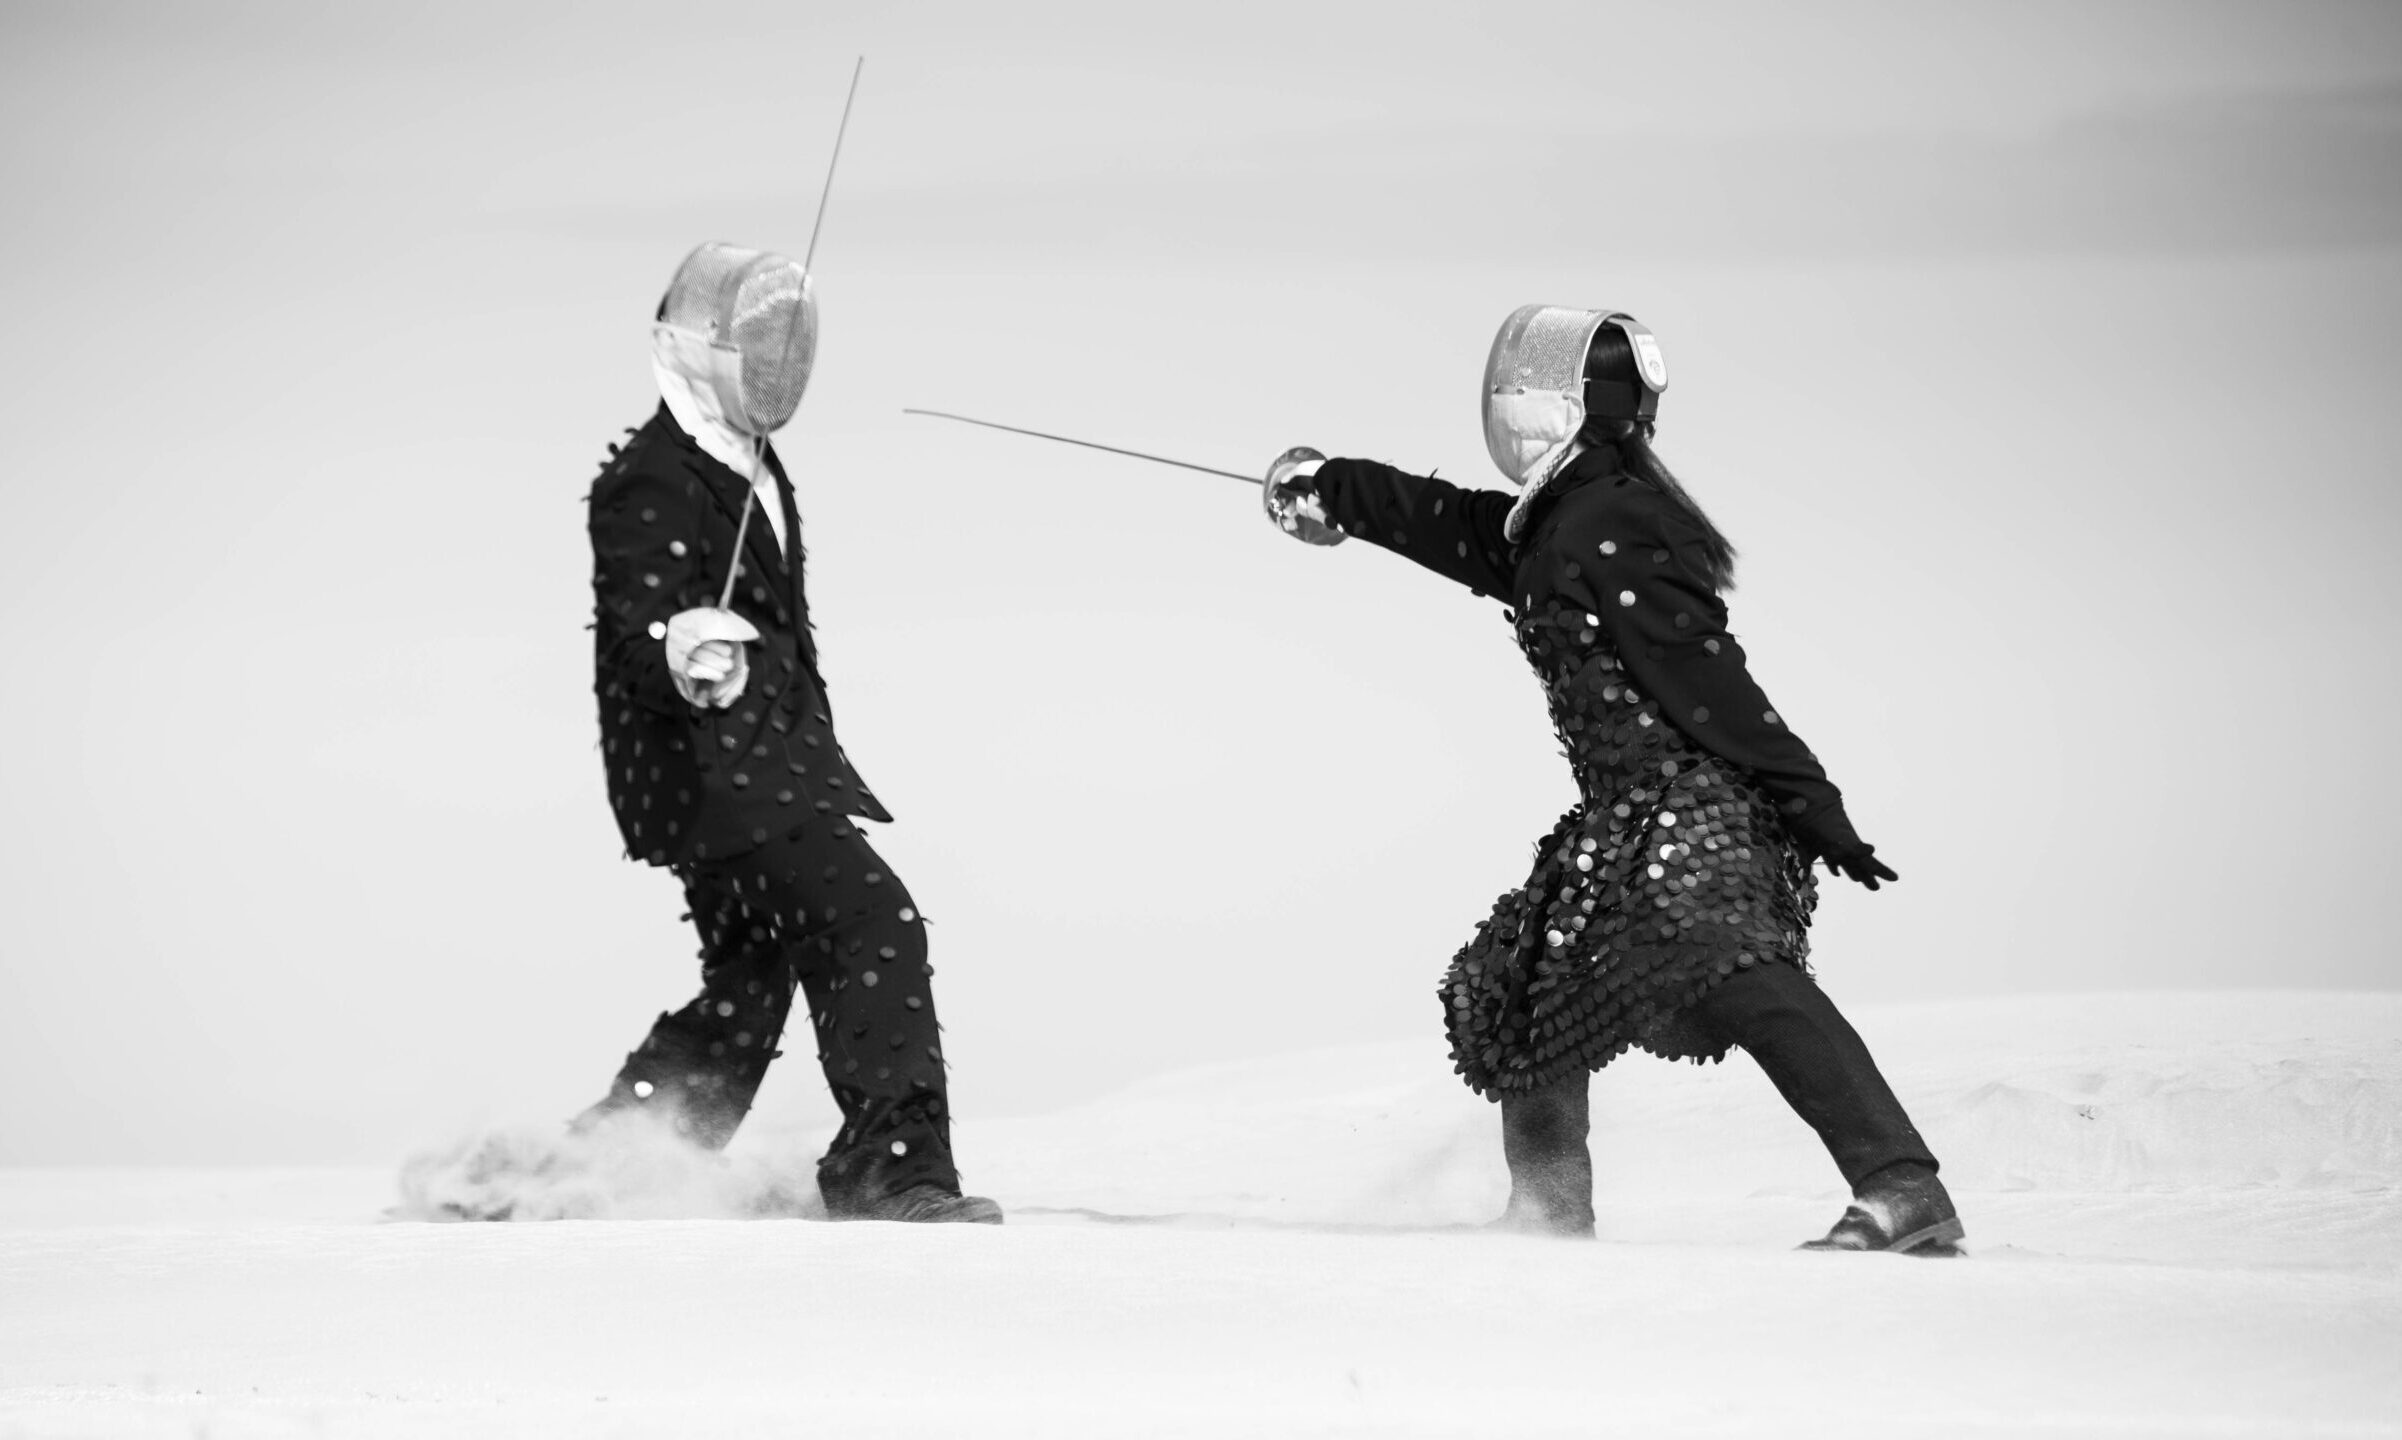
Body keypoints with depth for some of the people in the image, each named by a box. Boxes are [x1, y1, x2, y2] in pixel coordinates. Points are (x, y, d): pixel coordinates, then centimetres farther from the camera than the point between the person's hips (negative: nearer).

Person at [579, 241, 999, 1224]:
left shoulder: (756, 475, 19)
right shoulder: (649, 487, -12)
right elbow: (640, 631, -23)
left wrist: (821, 765, 31)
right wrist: (686, 663, -43)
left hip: (771, 767, 10)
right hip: (702, 770, -10)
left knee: (749, 989, 13)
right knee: (873, 920, -20)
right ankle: (893, 1163, -24)